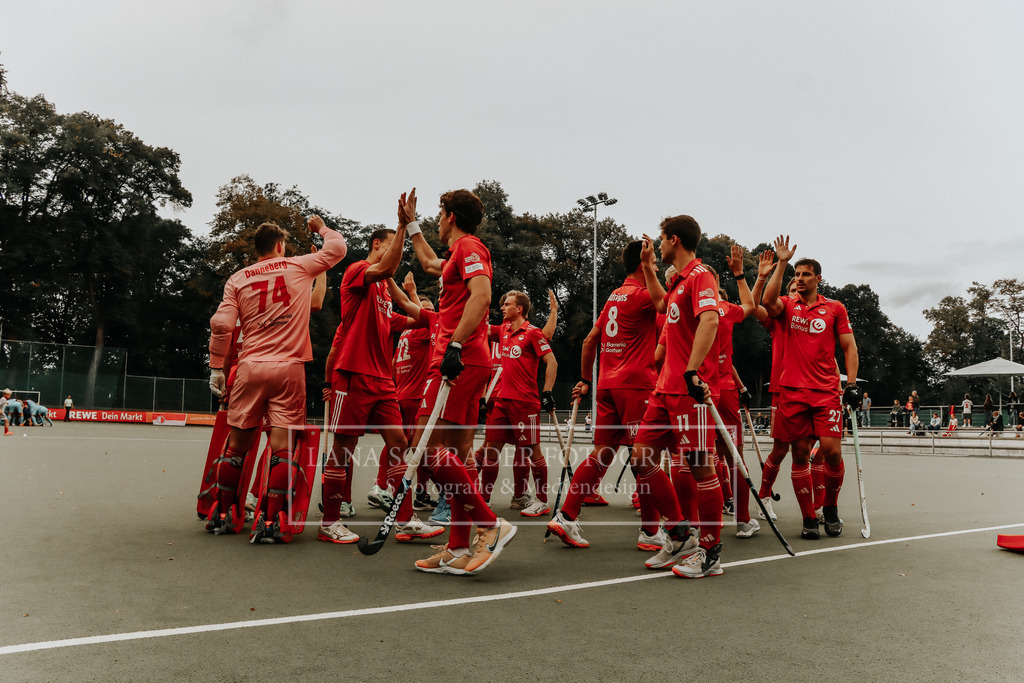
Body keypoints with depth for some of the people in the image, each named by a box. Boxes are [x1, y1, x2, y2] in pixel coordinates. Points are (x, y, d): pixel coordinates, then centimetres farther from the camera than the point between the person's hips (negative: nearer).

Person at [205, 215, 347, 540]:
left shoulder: (237, 279, 8)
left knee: (237, 443, 13)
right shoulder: (299, 267, 4)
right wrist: (321, 227, 32)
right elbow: (338, 247, 13)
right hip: (289, 369, -2)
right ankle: (270, 522, -3)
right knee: (282, 446, -2)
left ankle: (223, 513, 24)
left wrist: (216, 367, 8)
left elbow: (221, 324, 0)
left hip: (250, 367, 3)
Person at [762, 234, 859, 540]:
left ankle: (831, 507, 16)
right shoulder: (788, 306, 9)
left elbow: (849, 347, 9)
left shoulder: (835, 308, 9)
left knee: (832, 450, -10)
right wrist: (781, 263, -14)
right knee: (800, 455, 2)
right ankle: (809, 519, 12)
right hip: (793, 392, 1)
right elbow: (768, 301, -14)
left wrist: (852, 383, -1)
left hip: (827, 391, 0)